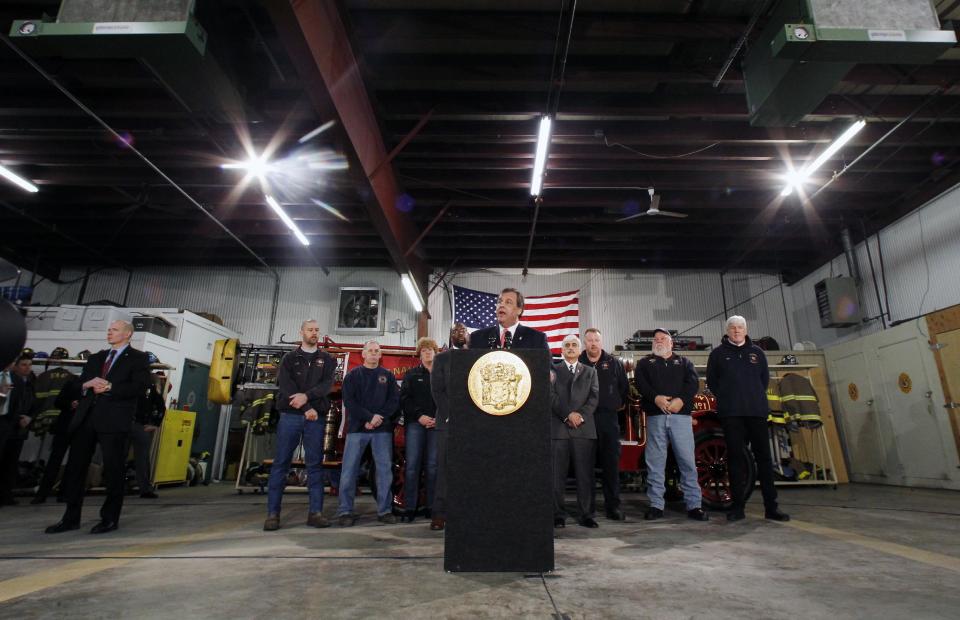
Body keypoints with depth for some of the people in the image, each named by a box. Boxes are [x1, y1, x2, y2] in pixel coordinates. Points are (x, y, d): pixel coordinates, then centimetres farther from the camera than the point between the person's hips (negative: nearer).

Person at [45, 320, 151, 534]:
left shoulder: (138, 358, 2)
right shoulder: (95, 358, 21)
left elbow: (140, 386, -11)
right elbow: (78, 384, 17)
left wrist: (109, 387, -13)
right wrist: (88, 384, -5)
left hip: (114, 420, -6)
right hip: (86, 418, 6)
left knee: (113, 470, 0)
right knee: (75, 467, 10)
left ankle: (110, 518, 11)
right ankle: (71, 517, 22)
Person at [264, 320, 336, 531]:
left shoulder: (327, 359, 11)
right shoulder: (289, 358, 9)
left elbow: (327, 384, -3)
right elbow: (286, 385, -5)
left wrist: (306, 396, -21)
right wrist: (307, 409, -16)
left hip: (316, 418, 1)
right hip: (290, 416, -1)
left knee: (315, 465, 1)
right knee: (281, 463, -1)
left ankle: (315, 512, 4)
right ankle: (273, 513, 5)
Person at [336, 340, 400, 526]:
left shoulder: (388, 375, 13)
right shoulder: (353, 375, 8)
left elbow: (394, 400, 4)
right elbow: (349, 401, -3)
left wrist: (380, 417, -11)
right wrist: (369, 417, -14)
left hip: (383, 429, 1)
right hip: (357, 428, -1)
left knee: (385, 469, 1)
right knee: (349, 470, -3)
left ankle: (384, 510, 10)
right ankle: (345, 511, 6)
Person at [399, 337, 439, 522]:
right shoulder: (411, 374, 13)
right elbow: (404, 399, 3)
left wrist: (439, 419, -9)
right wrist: (419, 416, -10)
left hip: (437, 424, 0)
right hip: (415, 423, 0)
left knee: (433, 466, 1)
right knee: (412, 465, -4)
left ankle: (431, 507, 8)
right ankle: (409, 508, 1)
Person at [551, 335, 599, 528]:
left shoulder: (590, 372, 17)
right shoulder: (553, 370, 11)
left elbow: (594, 397, 6)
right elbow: (551, 396, 0)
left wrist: (581, 415, -9)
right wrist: (568, 415, -11)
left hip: (584, 427, 2)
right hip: (558, 427, -1)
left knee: (585, 474, 2)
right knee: (557, 474, 0)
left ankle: (586, 515, 11)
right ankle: (558, 515, 7)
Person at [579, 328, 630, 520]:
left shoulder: (613, 363, 11)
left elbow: (624, 387, 18)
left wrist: (619, 404, 12)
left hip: (608, 418, 1)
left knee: (611, 463, 1)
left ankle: (613, 505, 9)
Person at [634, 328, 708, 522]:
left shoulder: (684, 362, 19)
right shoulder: (644, 363, 18)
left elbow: (693, 382, 2)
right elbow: (640, 383, 0)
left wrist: (681, 400, -15)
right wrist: (656, 398, -17)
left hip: (681, 415, 0)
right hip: (655, 416, 0)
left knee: (687, 461, -2)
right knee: (655, 463, 1)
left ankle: (694, 505, 6)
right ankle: (656, 505, 8)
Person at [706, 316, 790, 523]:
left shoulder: (757, 352, 13)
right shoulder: (718, 353, 7)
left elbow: (765, 378, 18)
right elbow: (711, 381, 9)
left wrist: (756, 397, 8)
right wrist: (726, 399, 4)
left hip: (757, 411, 2)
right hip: (730, 413, -2)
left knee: (764, 456, 1)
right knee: (735, 457, 0)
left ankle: (771, 506, 8)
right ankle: (738, 506, 6)